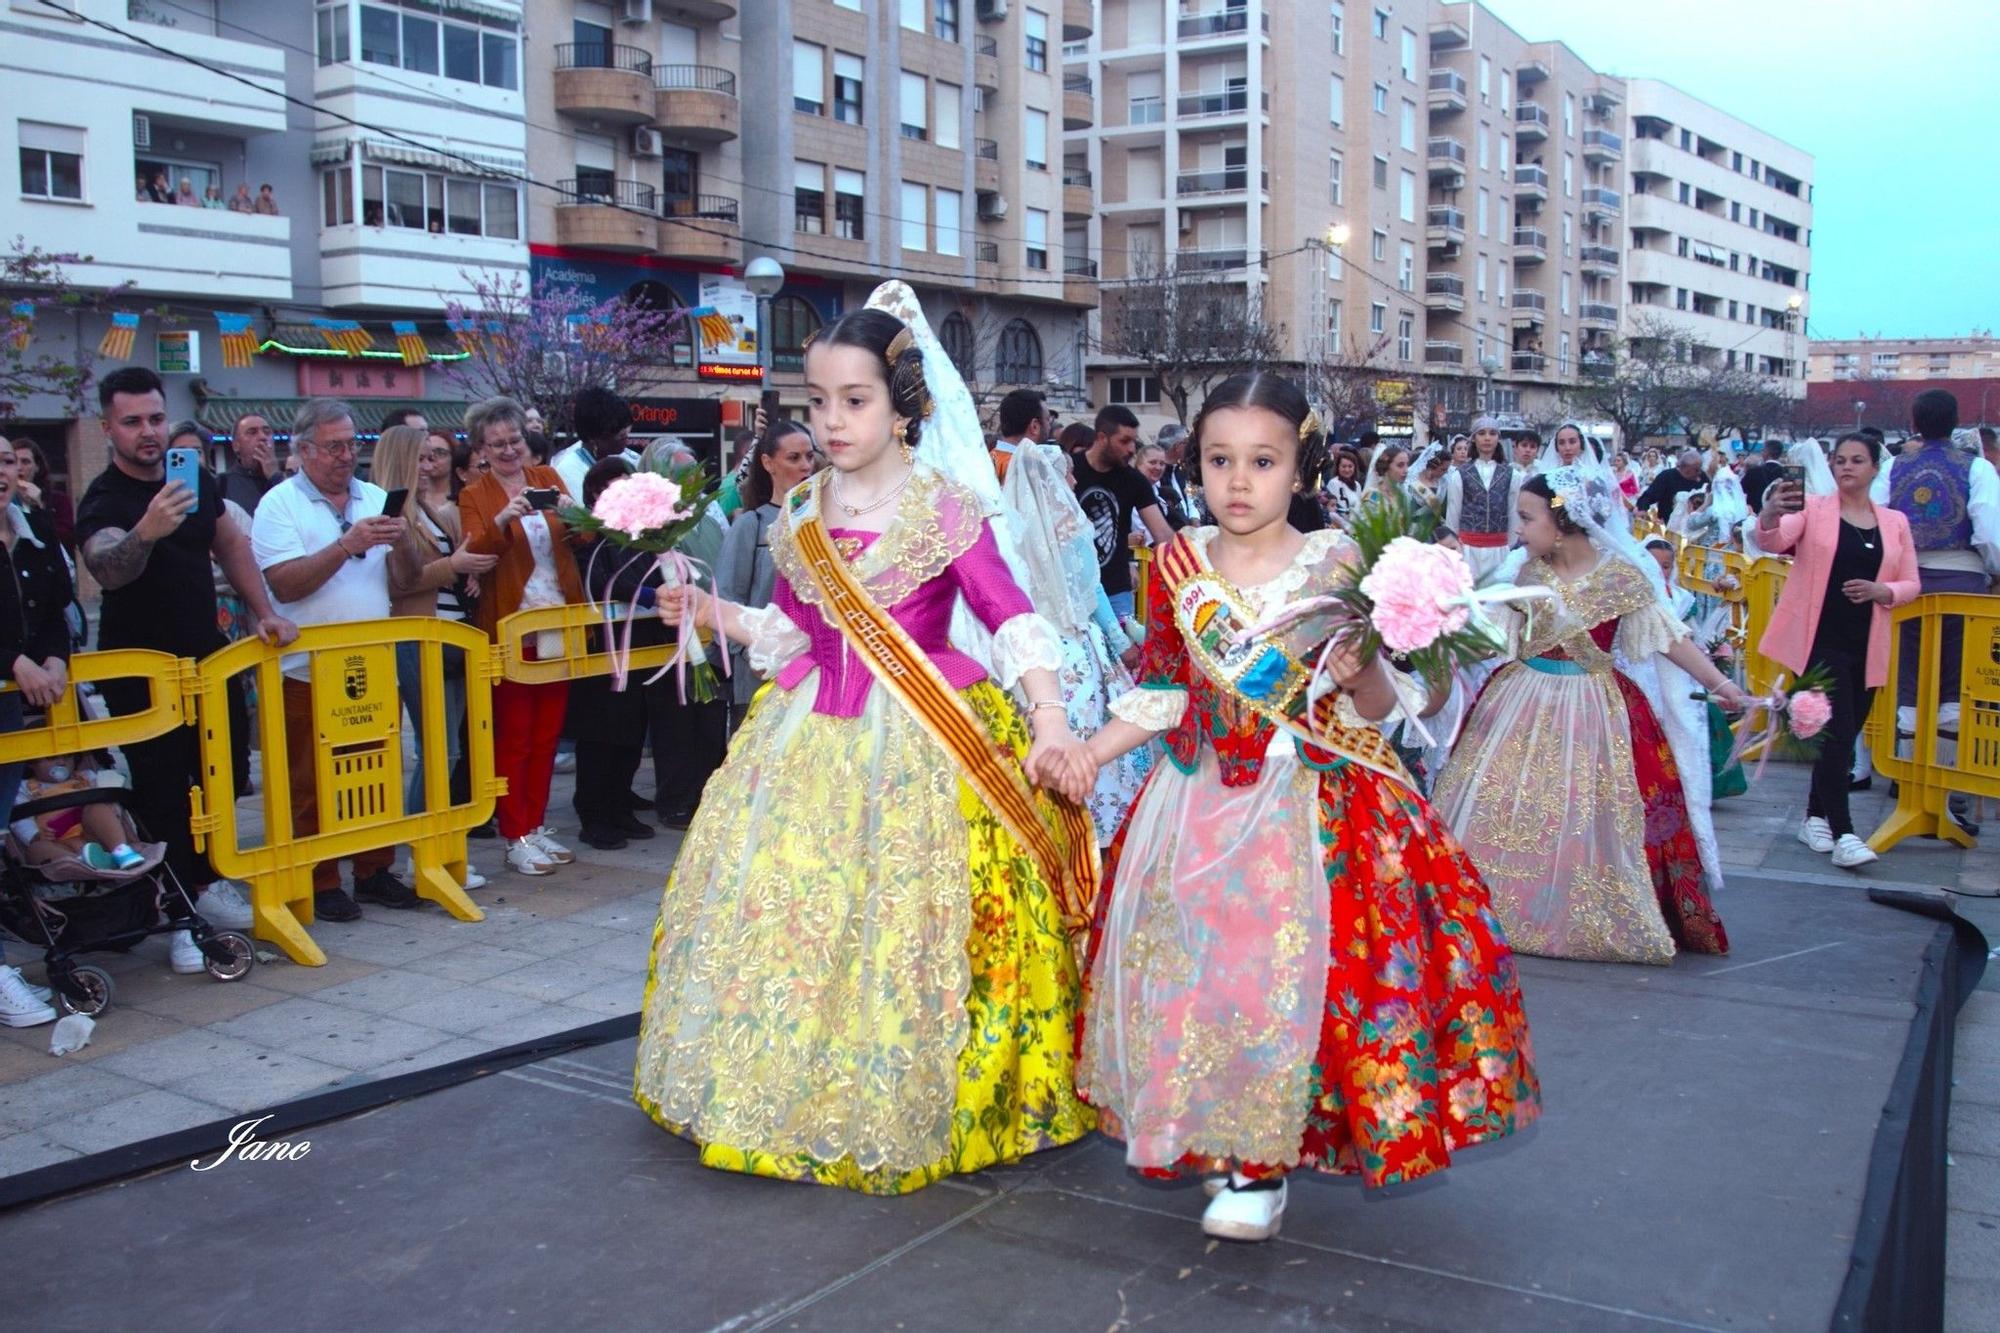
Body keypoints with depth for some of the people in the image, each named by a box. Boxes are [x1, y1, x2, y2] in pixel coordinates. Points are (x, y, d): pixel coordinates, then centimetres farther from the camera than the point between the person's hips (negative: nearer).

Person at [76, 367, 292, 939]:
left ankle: (206, 881, 30)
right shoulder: (104, 500, -18)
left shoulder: (196, 479, 2)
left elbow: (231, 544, 15)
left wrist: (265, 613, 5)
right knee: (161, 791, -2)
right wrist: (146, 533, -59)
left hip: (206, 656, 6)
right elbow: (107, 569, -39)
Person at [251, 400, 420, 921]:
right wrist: (348, 545, -21)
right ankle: (319, 883, 12)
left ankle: (375, 870, 20)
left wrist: (401, 543, -11)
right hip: (310, 672, -4)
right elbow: (285, 584, -15)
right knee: (313, 785, 3)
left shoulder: (374, 498, 12)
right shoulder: (280, 504, -2)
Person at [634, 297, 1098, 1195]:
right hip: (813, 740, 5)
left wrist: (1049, 718, -26)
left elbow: (1014, 620, -14)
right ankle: (804, 1094, 25)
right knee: (787, 903, 7)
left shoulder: (945, 509, -8)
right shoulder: (800, 521, 8)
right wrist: (715, 614, 2)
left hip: (922, 746, -5)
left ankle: (908, 1105, 17)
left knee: (907, 917, -2)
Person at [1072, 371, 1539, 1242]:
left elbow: (1379, 708, -3)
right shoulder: (1179, 565, 3)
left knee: (1288, 967, -8)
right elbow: (1159, 693, 9)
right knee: (1182, 966, 4)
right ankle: (1216, 1136, 25)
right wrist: (1078, 754, 2)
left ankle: (1264, 1163, 9)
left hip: (1313, 805, -3)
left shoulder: (1337, 566, -6)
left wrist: (1363, 679, -25)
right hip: (1198, 804, 4)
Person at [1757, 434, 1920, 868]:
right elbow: (1772, 540, -19)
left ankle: (1815, 817, 26)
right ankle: (1842, 833, -9)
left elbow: (1912, 584, 12)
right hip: (1818, 641, -4)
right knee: (1836, 734, -11)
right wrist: (1769, 516, -42)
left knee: (1844, 738, 11)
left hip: (1866, 648, 4)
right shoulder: (1812, 509, -1)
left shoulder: (1894, 522, 10)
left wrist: (1882, 592, -10)